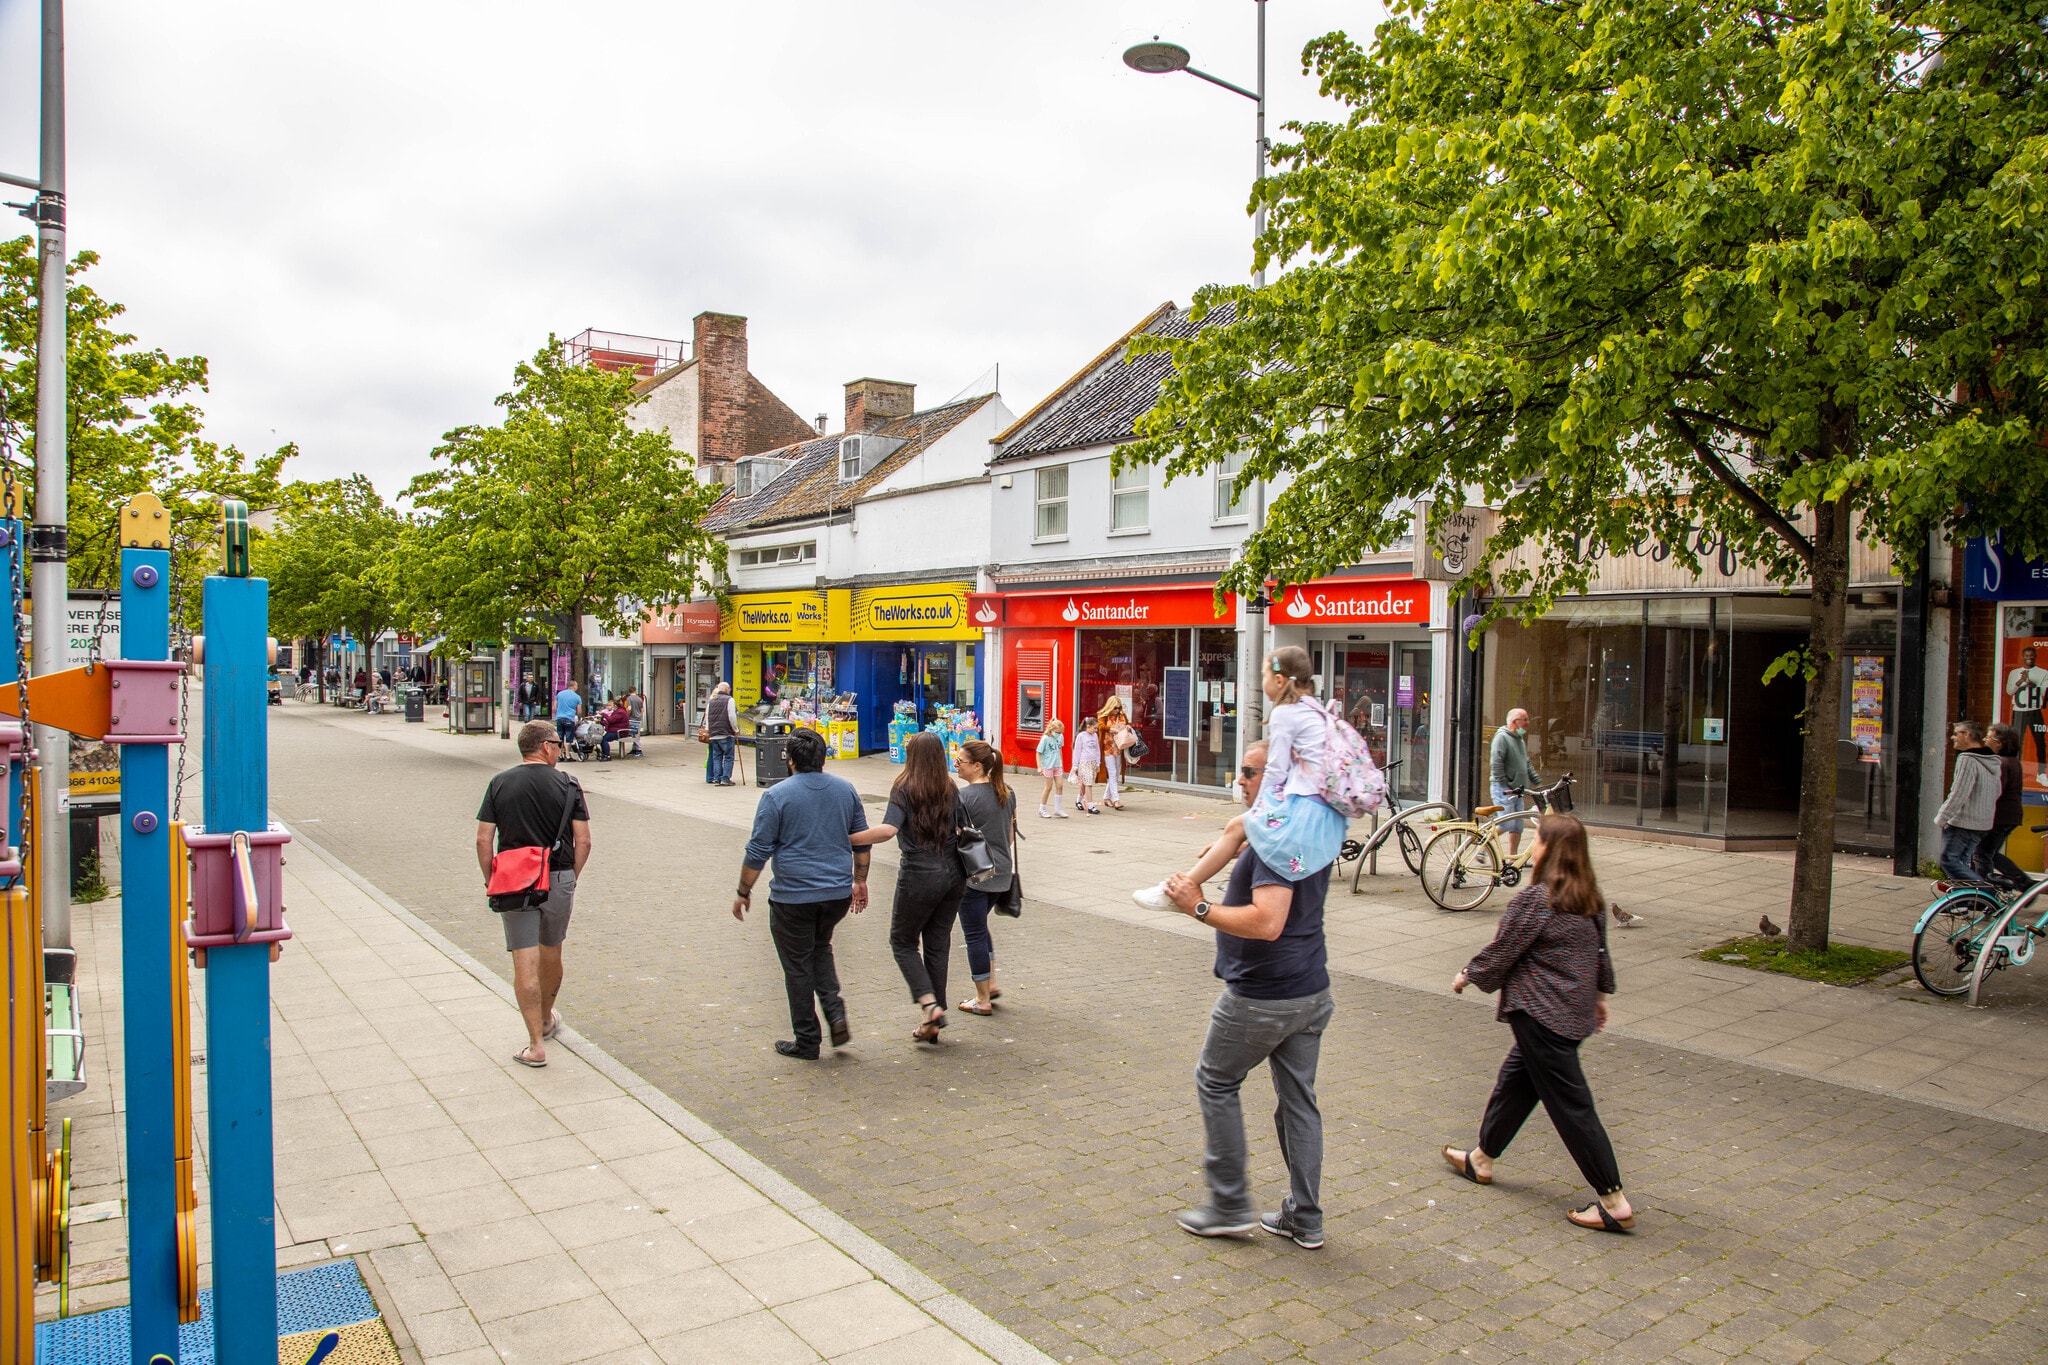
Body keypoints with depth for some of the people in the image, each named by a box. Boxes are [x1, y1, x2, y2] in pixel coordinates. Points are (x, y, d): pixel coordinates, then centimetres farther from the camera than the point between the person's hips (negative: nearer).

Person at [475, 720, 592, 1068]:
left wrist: (491, 881, 9)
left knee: (525, 963, 0)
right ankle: (547, 1020, 41)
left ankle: (536, 1045, -3)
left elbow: (483, 840, -2)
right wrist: (571, 879, 8)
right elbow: (583, 841, -5)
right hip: (558, 880, 0)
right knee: (551, 954, 20)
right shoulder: (567, 785, -3)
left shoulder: (499, 784, 1)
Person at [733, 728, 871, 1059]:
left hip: (793, 896, -5)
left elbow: (758, 851, -9)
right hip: (838, 893, 5)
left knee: (798, 967, 8)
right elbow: (861, 840, 11)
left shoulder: (777, 795, -10)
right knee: (821, 948, 25)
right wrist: (860, 881, 22)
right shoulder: (845, 790, 5)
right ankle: (835, 1013, 8)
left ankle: (806, 1041, 16)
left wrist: (743, 892, 2)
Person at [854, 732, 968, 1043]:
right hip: (953, 874, 5)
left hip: (919, 875, -5)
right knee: (938, 944, 13)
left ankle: (929, 1003, -5)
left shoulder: (905, 789, -10)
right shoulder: (950, 790, 5)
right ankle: (933, 1022, 17)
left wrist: (847, 840, -19)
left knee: (902, 940, 12)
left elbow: (888, 829, -24)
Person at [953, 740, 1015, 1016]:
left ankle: (982, 1000, 11)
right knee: (980, 927, 25)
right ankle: (991, 983, 23)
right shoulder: (1007, 792, 6)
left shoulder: (965, 796, -17)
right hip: (1001, 874, 8)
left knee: (974, 934, 4)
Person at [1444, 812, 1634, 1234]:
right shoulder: (1590, 899, 5)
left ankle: (1614, 1203, 1)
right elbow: (1600, 951, 16)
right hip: (1577, 1010, 9)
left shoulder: (1533, 899, -19)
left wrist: (1467, 975, 5)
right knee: (1515, 1078, 21)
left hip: (1541, 1013, -9)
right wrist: (1600, 995, 29)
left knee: (1569, 1104, -2)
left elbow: (1500, 954, -12)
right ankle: (1481, 1159, 35)